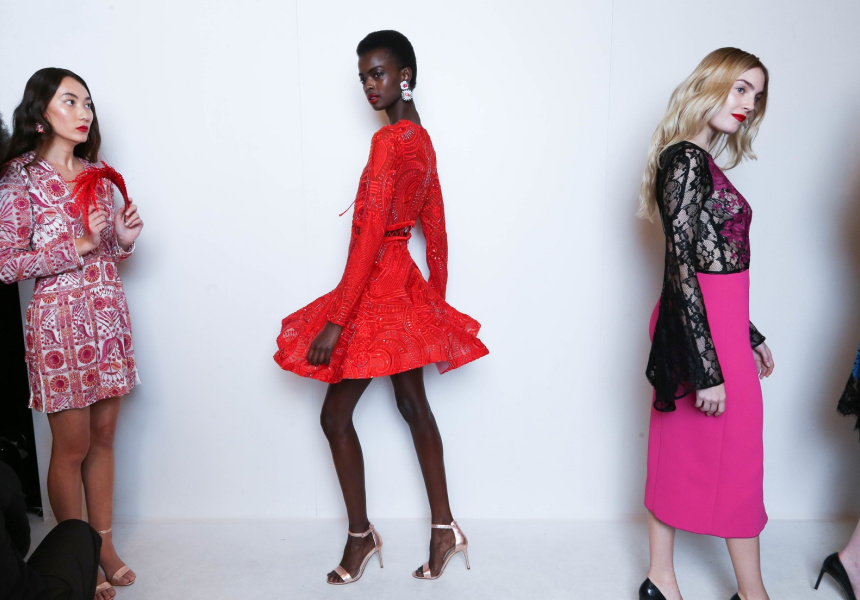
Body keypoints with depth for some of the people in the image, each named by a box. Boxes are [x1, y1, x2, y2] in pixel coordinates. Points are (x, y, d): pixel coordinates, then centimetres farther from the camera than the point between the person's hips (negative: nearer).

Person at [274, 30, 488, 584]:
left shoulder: (388, 140, -18)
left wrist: (335, 322, -22)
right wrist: (437, 297, 22)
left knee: (336, 416, 3)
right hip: (406, 288, 10)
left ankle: (362, 535, 19)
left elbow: (370, 237, -23)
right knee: (413, 405, 15)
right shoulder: (422, 140, 11)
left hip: (376, 292, -9)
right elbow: (436, 228, 14)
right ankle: (445, 528, 25)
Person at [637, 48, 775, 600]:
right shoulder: (687, 161, -15)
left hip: (717, 321, 9)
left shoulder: (702, 162, 13)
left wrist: (748, 336, 21)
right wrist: (709, 367, -21)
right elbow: (682, 266, -20)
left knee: (680, 451, 13)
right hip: (703, 328, -9)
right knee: (737, 453, 5)